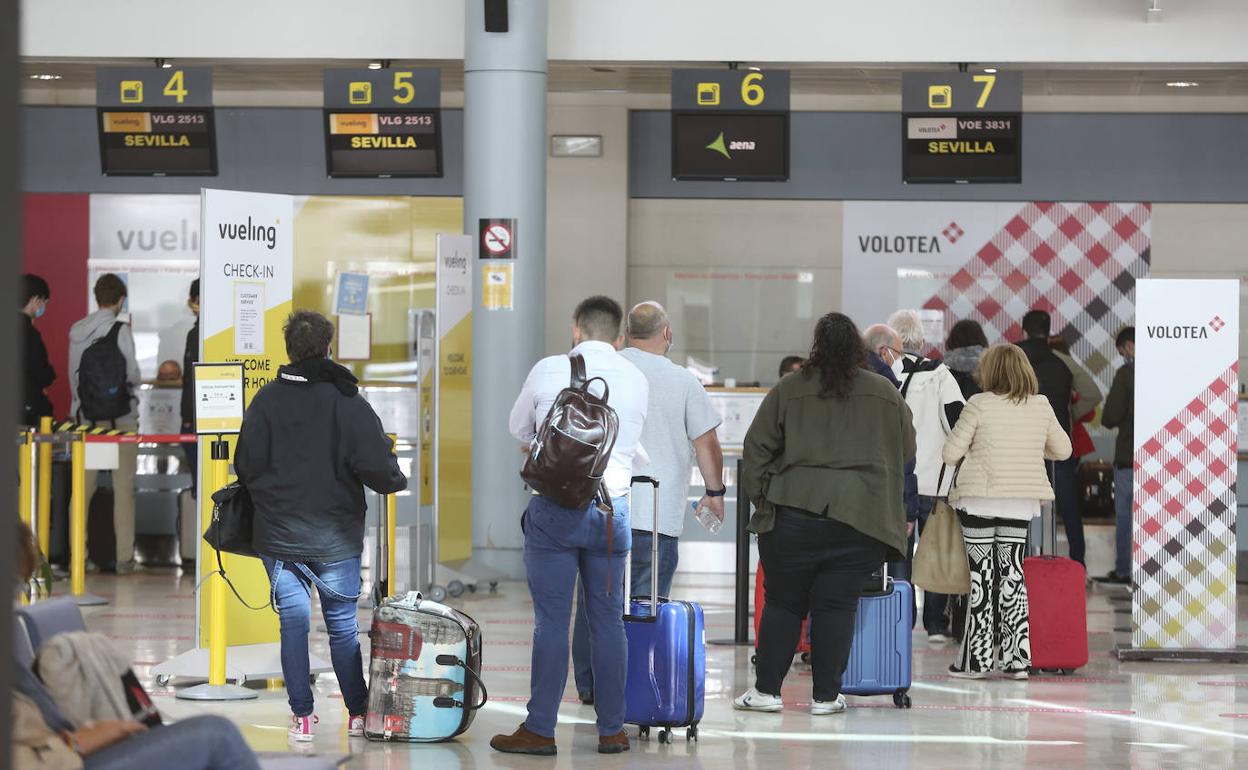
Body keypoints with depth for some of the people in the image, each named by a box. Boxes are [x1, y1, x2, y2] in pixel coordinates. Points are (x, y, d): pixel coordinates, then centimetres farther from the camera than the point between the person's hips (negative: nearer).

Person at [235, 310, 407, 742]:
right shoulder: (348, 402, -8)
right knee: (343, 623, 9)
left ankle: (302, 717, 4)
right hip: (336, 537, -1)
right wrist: (396, 481, 10)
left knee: (293, 621, 6)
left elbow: (246, 467, -1)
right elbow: (376, 466, -11)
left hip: (278, 536, 1)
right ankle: (358, 713, 15)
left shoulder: (266, 400, -2)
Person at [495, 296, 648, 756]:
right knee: (608, 622, 9)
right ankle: (612, 730, 13)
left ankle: (540, 731, 3)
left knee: (551, 622, 0)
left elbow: (518, 431, 13)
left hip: (555, 509, -2)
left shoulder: (548, 371, -2)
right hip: (612, 509, 2)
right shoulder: (637, 381, 5)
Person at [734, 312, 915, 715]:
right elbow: (907, 452, 16)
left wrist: (760, 497, 12)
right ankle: (826, 696, 7)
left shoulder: (788, 390, 3)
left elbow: (757, 450, 4)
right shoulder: (886, 393, 7)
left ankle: (767, 690, 11)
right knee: (836, 606, 5)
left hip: (793, 512, -1)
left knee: (782, 603, 9)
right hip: (860, 516, 1)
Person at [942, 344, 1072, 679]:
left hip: (980, 499, -3)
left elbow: (951, 453, -6)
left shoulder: (980, 405, -9)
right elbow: (1063, 449, 14)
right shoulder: (1041, 406, 3)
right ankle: (1017, 658, 7)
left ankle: (977, 659, 4)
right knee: (1013, 574, 9)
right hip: (1021, 503, 3)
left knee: (982, 577, 2)